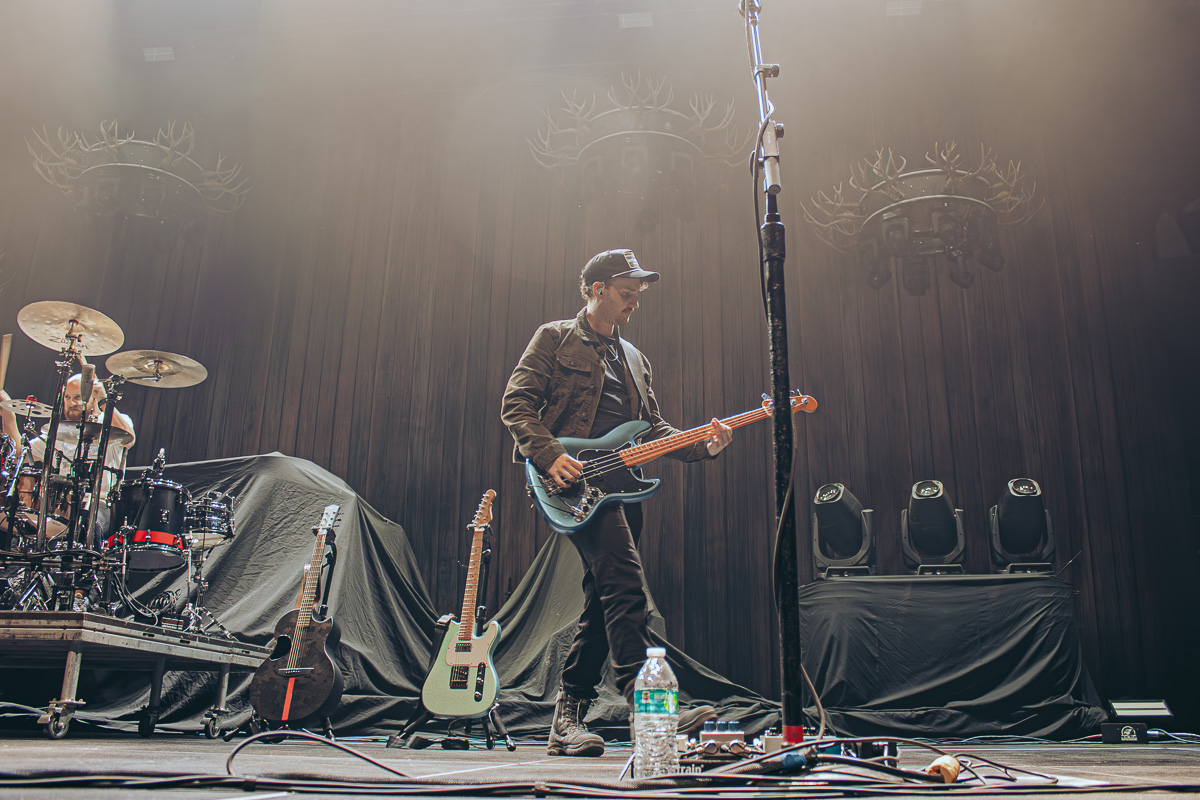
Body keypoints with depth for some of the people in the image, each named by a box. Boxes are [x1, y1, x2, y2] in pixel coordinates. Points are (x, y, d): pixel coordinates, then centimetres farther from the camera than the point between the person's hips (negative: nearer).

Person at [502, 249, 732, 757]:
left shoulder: (632, 358, 26)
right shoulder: (555, 338, 6)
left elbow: (653, 428, 21)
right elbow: (516, 404, -2)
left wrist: (703, 447, 4)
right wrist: (549, 454, -17)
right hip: (572, 481, -7)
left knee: (604, 605, 4)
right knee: (624, 584, -22)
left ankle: (567, 721, 11)